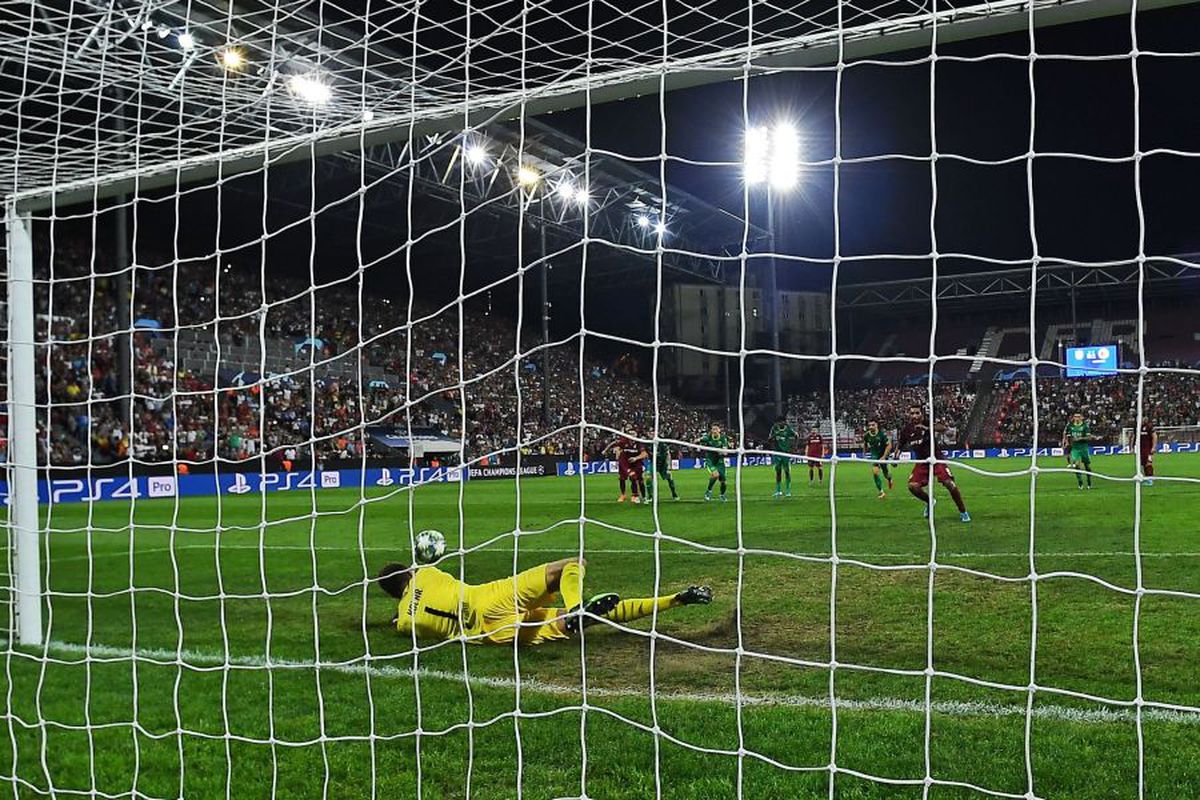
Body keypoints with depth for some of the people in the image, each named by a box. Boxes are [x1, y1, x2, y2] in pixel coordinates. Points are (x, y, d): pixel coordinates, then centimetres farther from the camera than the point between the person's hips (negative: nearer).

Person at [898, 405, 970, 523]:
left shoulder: (927, 424, -15)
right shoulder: (906, 430, -4)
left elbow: (943, 428, -35)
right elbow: (901, 446, 15)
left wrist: (928, 428, -49)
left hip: (936, 459, -3)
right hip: (921, 462, 4)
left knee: (949, 483, -18)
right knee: (912, 486, -16)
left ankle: (963, 512, 1)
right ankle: (929, 502, 16)